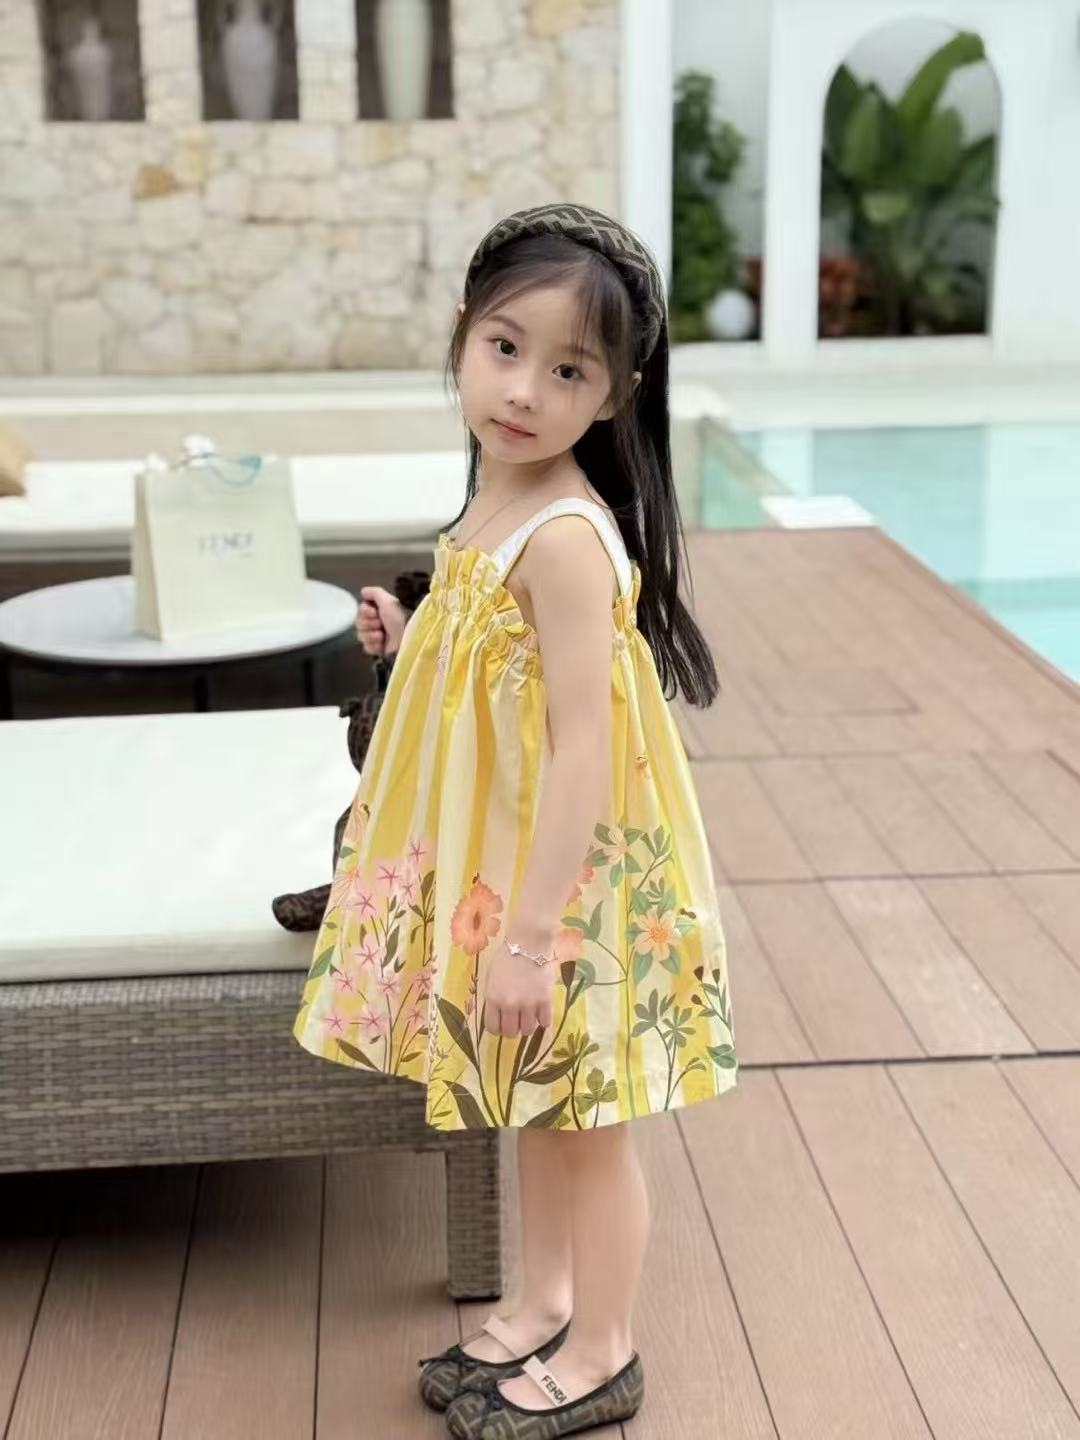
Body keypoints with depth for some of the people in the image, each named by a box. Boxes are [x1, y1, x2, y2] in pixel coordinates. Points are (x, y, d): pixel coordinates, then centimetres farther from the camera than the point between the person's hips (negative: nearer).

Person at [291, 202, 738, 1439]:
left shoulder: (565, 537, -24)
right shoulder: (495, 504, 3)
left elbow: (584, 747, -26)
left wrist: (532, 932, -25)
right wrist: (413, 642, 4)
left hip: (565, 875, -9)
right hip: (494, 864, 9)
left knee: (583, 1116, 10)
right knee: (532, 1105, 23)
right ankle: (545, 1304, 42)